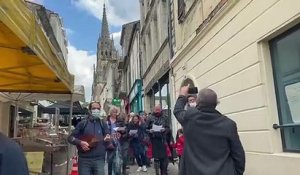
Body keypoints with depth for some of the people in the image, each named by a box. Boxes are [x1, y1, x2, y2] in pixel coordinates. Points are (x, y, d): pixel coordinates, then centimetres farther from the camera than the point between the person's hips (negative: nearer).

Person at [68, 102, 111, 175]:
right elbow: (70, 138, 3)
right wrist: (80, 142, -13)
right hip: (84, 159, 0)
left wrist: (107, 139, -18)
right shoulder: (83, 123, 3)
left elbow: (108, 138, 5)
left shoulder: (103, 124, 6)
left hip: (99, 159, 1)